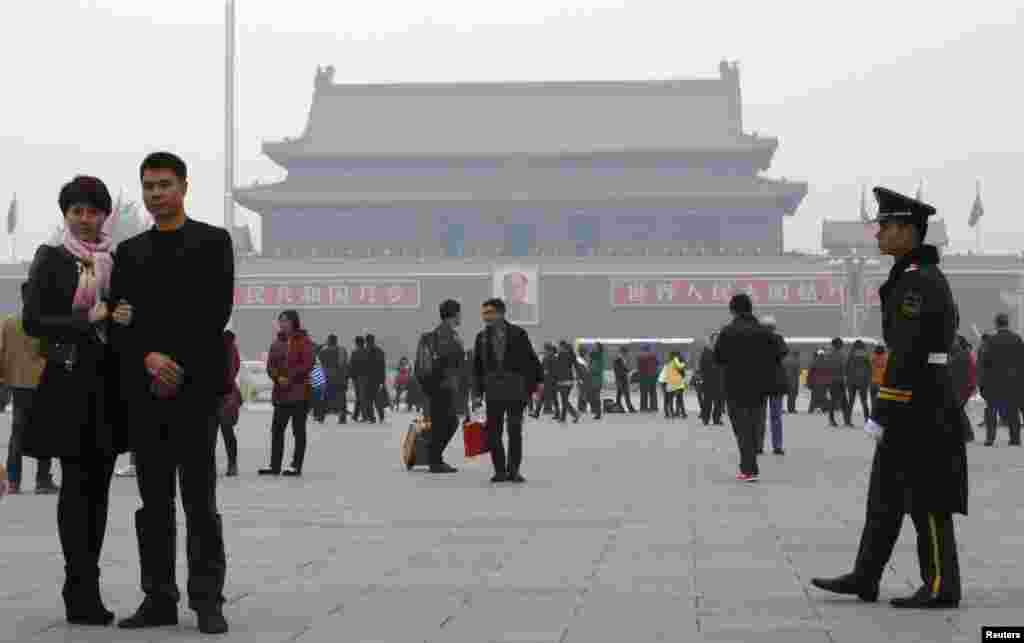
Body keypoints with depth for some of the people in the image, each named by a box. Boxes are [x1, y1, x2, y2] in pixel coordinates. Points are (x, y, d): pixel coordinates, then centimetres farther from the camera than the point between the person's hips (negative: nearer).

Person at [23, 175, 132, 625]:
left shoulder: (119, 261, 11)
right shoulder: (51, 259, 0)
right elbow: (33, 321, -8)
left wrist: (123, 320, -4)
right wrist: (92, 320, -15)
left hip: (109, 384, 4)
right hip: (68, 384, -4)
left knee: (98, 485, 5)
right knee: (77, 483, -5)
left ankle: (81, 590, 12)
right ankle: (83, 593, -4)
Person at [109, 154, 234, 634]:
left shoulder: (212, 242, 5)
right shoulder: (129, 251, 16)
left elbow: (217, 312, -4)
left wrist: (177, 367, -10)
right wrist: (149, 359, -11)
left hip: (195, 384, -4)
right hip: (143, 390, 4)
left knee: (199, 495, -5)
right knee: (153, 499, 5)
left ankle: (207, 600, -2)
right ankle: (159, 599, 9)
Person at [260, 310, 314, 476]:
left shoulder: (304, 342, -4)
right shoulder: (277, 343, 14)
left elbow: (307, 365, -12)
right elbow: (270, 365, 9)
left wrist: (290, 378, -15)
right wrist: (278, 377, -10)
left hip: (300, 392, -6)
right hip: (281, 392, 6)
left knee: (298, 430, 0)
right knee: (276, 428, 5)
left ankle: (296, 465, 3)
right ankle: (275, 465, 10)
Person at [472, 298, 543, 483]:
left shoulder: (518, 334, 0)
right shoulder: (482, 337, 8)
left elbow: (531, 359, 2)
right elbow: (477, 368, 9)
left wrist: (538, 381, -2)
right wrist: (477, 393, 4)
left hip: (516, 390, -2)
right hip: (493, 392, 2)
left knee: (515, 431, 0)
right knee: (493, 432, -1)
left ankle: (513, 470, 9)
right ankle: (500, 471, 7)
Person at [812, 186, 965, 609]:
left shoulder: (918, 282, -18)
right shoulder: (920, 277, 15)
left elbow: (908, 355, -22)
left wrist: (881, 415, -21)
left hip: (915, 403, -10)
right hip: (919, 402, 10)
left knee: (927, 498, -3)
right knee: (885, 492, 12)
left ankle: (941, 587, 5)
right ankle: (864, 578, 17)